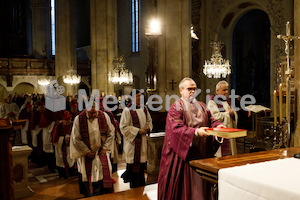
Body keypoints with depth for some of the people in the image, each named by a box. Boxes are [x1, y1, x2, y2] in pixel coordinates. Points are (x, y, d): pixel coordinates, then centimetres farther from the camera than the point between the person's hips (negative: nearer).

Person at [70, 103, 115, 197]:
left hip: (101, 152, 2)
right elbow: (76, 138, -8)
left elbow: (111, 133, 1)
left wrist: (105, 148, -4)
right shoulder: (78, 119, -13)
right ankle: (89, 196, 24)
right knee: (87, 179, 5)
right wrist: (86, 151, -9)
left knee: (104, 175, 6)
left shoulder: (104, 116, -8)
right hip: (86, 154, -2)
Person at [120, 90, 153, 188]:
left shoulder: (144, 109, 8)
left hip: (143, 141, 7)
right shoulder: (127, 110, -13)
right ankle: (134, 189, 12)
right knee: (134, 164, -1)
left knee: (142, 162, 13)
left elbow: (149, 120, 21)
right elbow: (123, 127, -15)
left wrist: (148, 127, -1)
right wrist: (138, 131, -17)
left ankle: (141, 184, 28)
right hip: (133, 142, -6)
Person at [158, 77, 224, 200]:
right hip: (184, 153, -6)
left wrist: (218, 126, -11)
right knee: (185, 184, 1)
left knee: (200, 183, 11)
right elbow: (176, 129, -19)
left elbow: (211, 120, 12)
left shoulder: (201, 106, 15)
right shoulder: (176, 108, -7)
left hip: (202, 153, 6)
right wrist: (196, 132, -32)